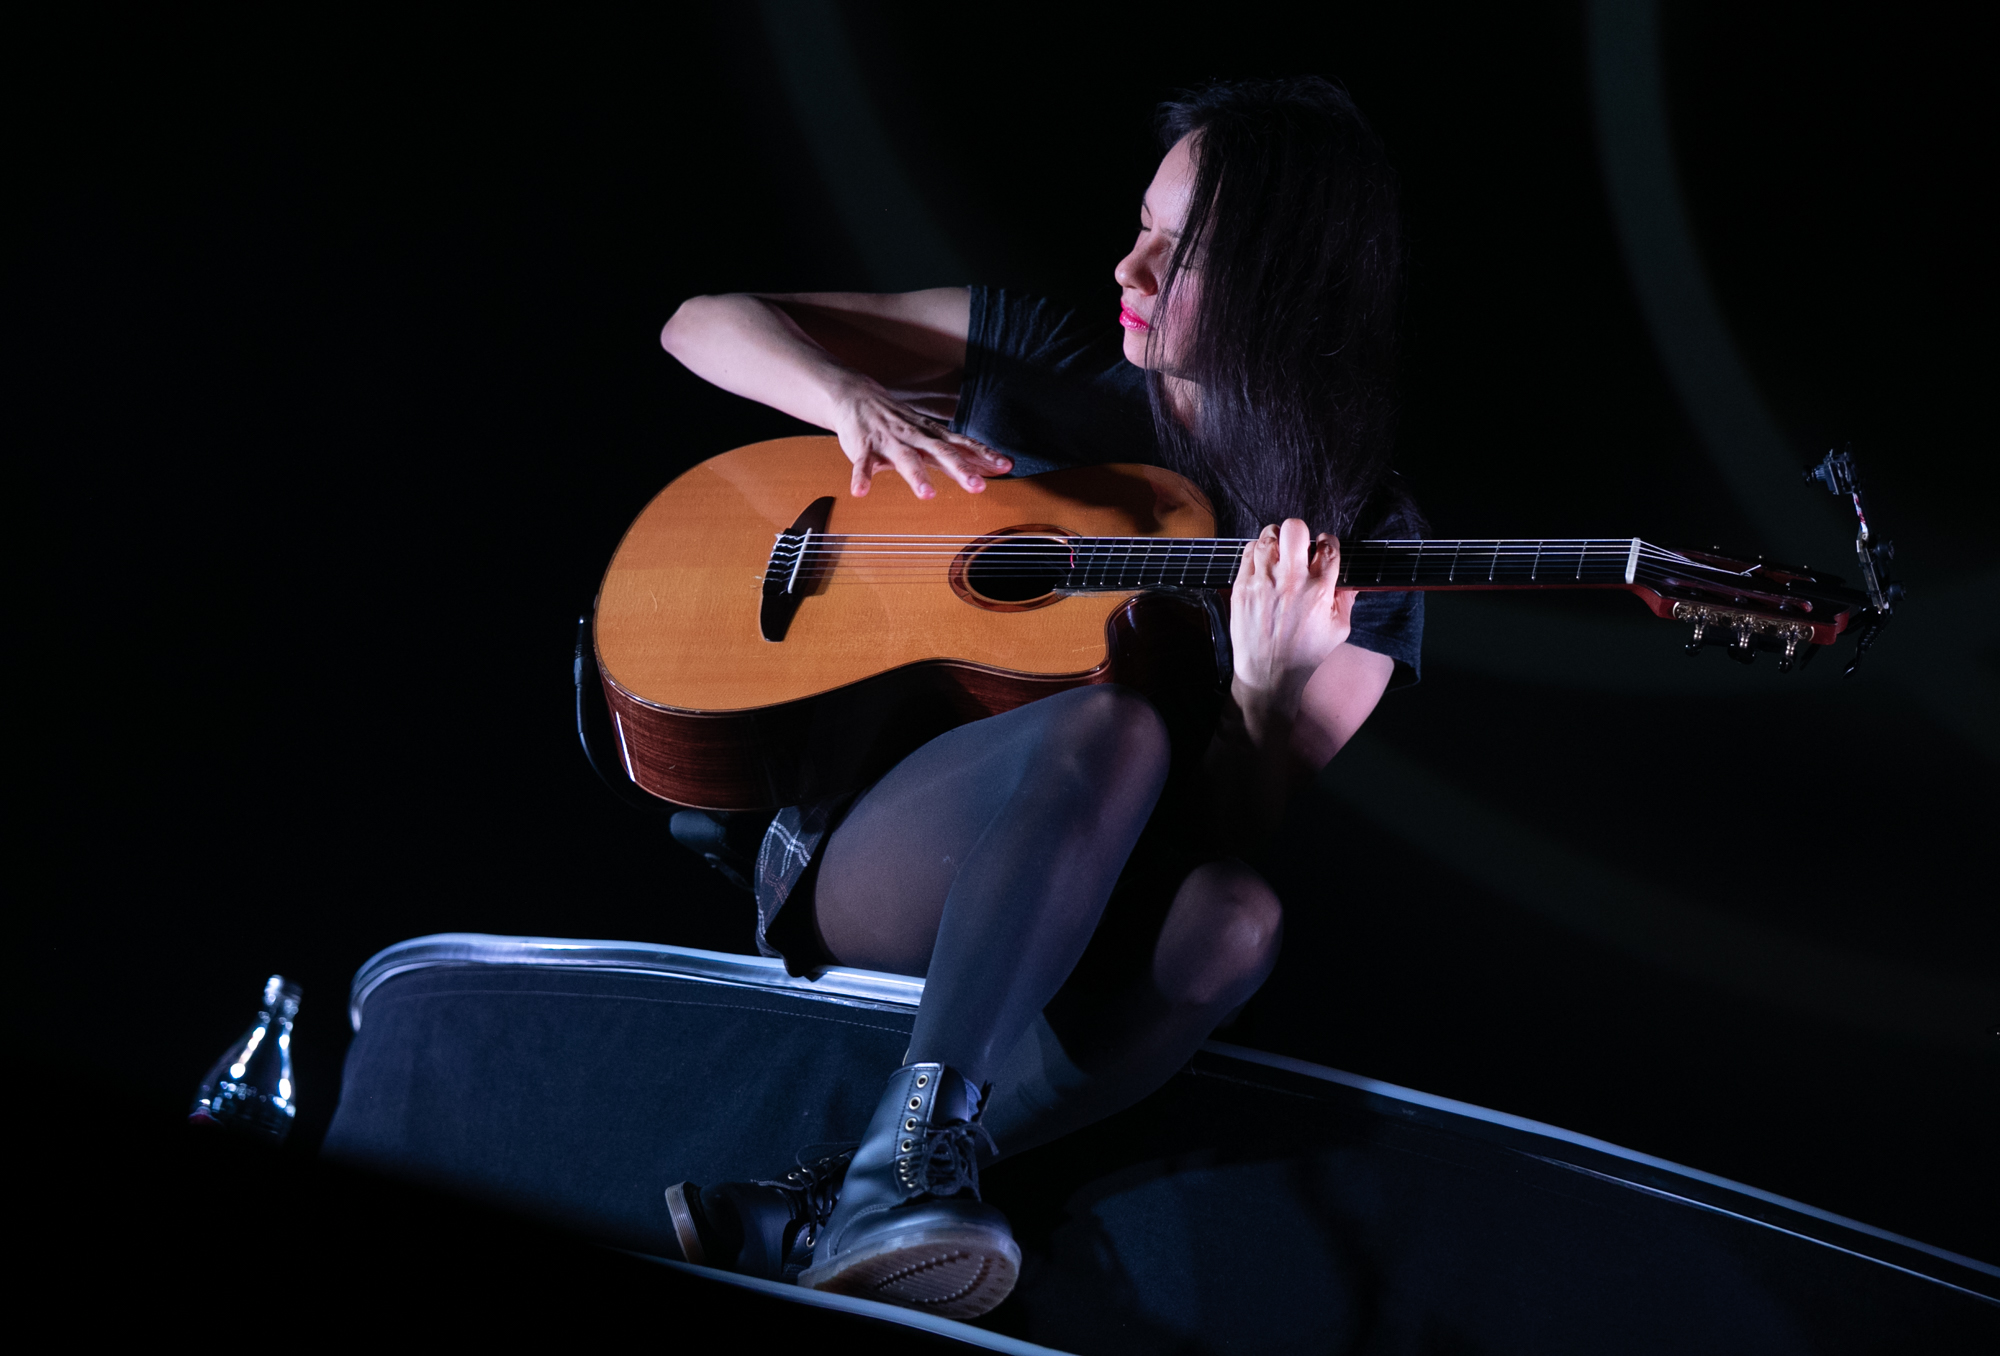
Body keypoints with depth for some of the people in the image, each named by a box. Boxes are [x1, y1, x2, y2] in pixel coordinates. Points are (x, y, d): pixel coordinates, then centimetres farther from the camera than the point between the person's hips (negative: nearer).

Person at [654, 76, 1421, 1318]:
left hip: (1081, 927, 1)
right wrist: (855, 399, -14)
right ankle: (910, 1157, -41)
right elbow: (705, 323, 7)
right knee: (1114, 726, -34)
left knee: (1234, 924, -37)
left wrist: (1267, 690, -26)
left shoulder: (1360, 540, 1)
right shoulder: (1035, 362, 4)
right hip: (856, 857, -1)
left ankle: (819, 1217, -38)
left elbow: (1238, 841, -5)